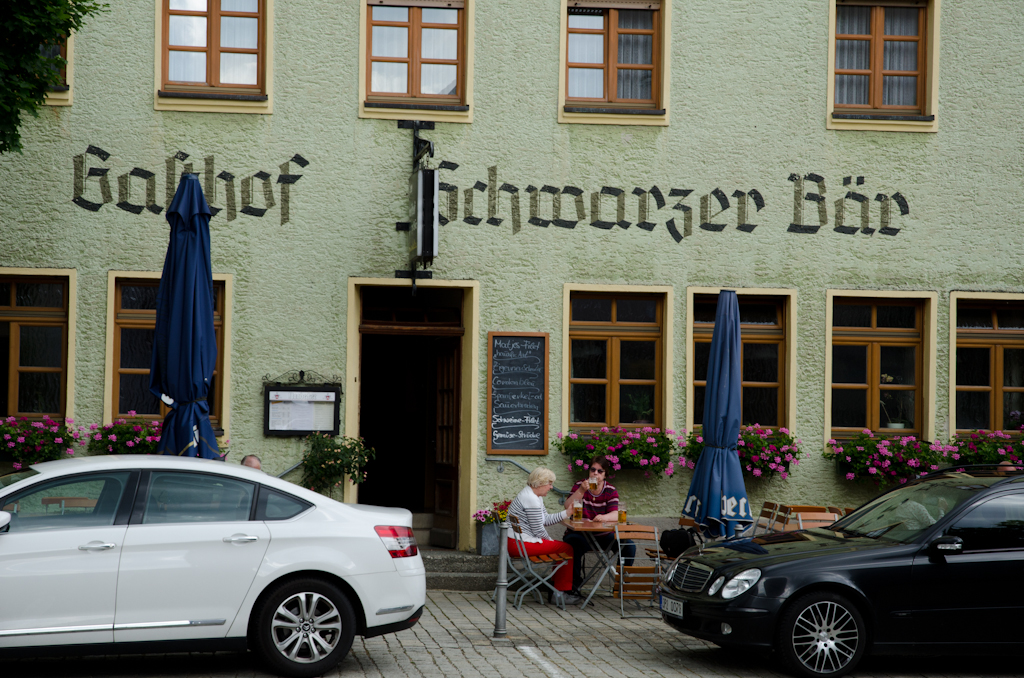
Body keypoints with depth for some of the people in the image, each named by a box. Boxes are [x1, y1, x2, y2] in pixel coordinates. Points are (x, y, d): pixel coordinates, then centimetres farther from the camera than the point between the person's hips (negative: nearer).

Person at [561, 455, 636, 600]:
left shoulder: (610, 490, 4)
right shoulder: (579, 486, 1)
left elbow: (615, 514, -12)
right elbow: (568, 509, -13)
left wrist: (604, 517, -36)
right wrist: (581, 491, -25)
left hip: (604, 535, 2)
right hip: (580, 534, -2)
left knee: (629, 546, -20)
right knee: (573, 544, -37)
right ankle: (575, 583, -18)